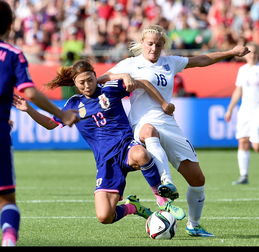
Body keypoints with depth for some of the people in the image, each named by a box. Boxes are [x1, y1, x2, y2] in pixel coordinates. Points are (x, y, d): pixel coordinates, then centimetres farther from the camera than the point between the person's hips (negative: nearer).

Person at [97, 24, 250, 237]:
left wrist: (232, 52, 32)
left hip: (170, 127, 5)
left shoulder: (170, 63, 18)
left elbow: (202, 60, 30)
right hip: (143, 124, -5)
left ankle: (194, 225, 20)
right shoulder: (131, 64, 6)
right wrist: (124, 77, -18)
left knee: (197, 178, -1)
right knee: (149, 131, -45)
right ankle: (167, 184, -60)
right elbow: (99, 81, 0)